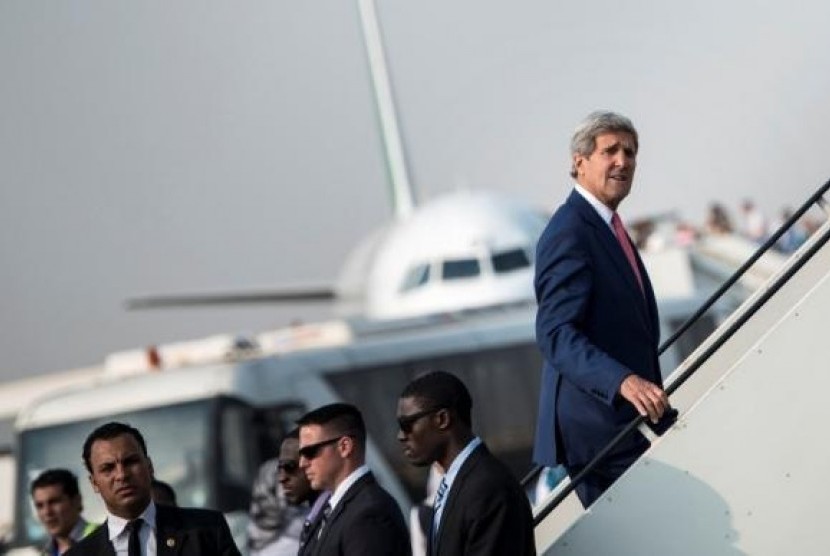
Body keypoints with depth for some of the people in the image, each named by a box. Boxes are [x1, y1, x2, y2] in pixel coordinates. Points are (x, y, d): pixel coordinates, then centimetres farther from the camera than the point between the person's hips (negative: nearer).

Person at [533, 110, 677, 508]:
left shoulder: (607, 228, 19)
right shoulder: (569, 233, -14)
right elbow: (556, 334, -25)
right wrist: (623, 381, -36)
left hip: (626, 420, 10)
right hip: (596, 424, -10)